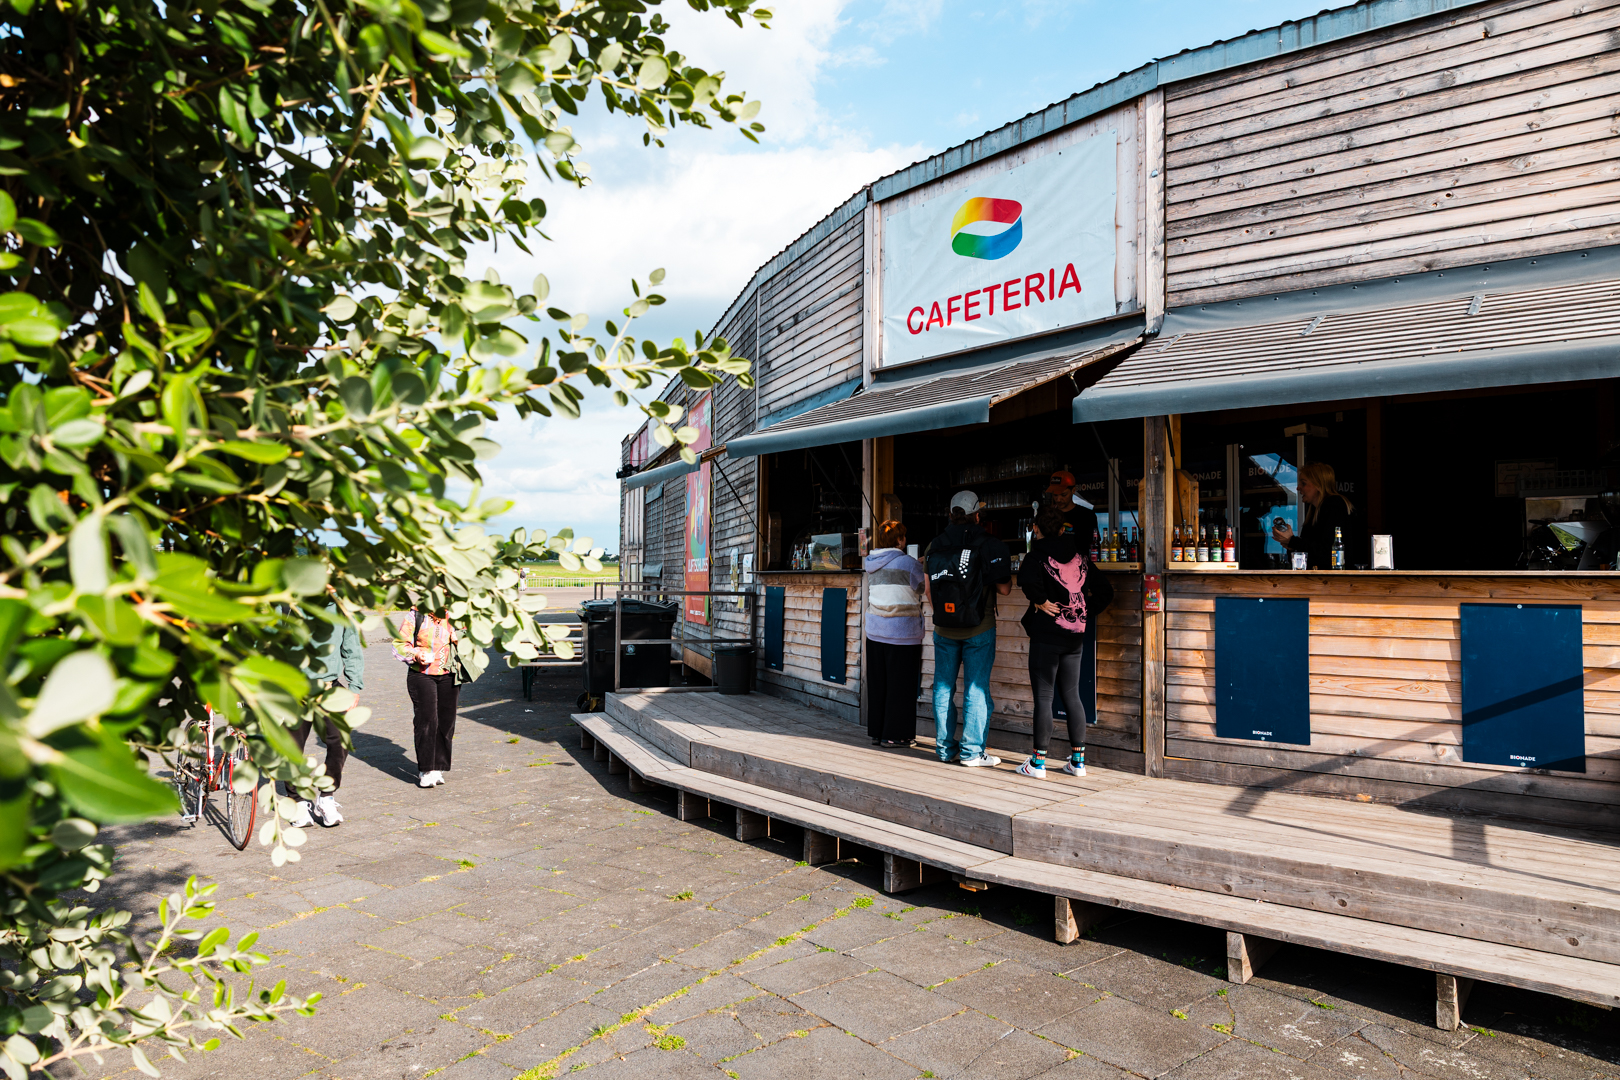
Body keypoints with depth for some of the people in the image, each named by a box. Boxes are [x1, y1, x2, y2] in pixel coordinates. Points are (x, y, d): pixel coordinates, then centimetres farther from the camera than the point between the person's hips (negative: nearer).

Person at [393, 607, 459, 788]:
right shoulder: (416, 616, -2)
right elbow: (400, 643, 1)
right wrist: (415, 655, -16)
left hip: (448, 677, 3)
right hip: (422, 675, -3)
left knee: (446, 721, 4)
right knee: (427, 720, -9)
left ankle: (438, 767, 16)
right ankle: (425, 770, 0)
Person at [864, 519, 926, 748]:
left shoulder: (872, 564, 7)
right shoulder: (908, 563, -11)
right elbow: (927, 587, -5)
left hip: (875, 631, 6)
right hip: (902, 633, -6)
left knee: (877, 683, 11)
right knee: (900, 684, 2)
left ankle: (876, 732, 17)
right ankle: (893, 735, 6)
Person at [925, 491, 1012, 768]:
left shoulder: (934, 546, 5)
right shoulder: (989, 545, -9)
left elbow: (929, 591, 10)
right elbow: (1004, 589, -10)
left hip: (943, 628, 4)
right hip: (979, 629, -4)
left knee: (943, 687, 11)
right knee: (976, 689, 1)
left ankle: (945, 748, 18)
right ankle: (972, 752, 4)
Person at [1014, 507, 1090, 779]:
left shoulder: (1038, 555, -9)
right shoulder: (1080, 554, 7)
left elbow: (1028, 578, -31)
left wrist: (1040, 601, -15)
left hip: (1047, 634, -5)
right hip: (1076, 634, 5)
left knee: (1043, 696, -1)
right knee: (1072, 696, 13)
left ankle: (1038, 762, 4)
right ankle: (1078, 760, 16)